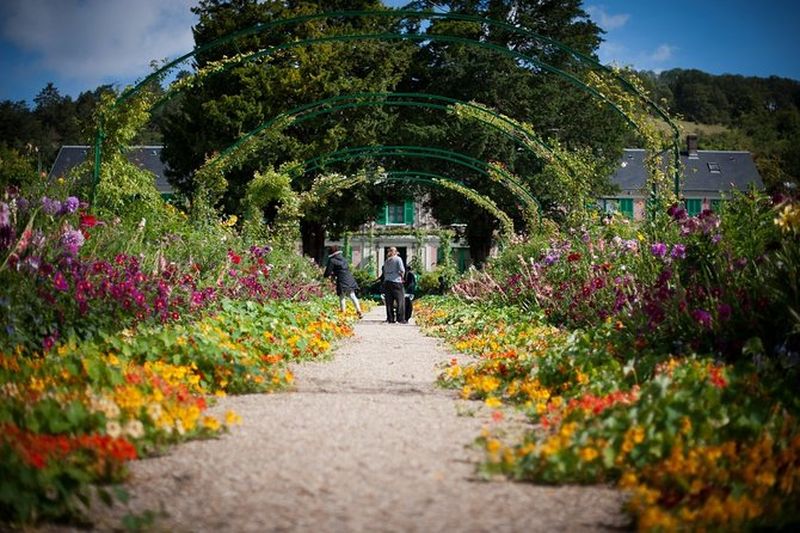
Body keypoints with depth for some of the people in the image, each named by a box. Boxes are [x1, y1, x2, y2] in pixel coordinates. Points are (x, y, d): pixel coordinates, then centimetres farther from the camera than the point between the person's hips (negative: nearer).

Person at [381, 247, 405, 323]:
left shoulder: (386, 261, 16)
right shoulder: (398, 259, 0)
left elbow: (384, 272, 17)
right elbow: (402, 270, -5)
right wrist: (402, 276, 12)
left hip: (387, 282, 5)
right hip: (396, 281, -5)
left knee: (389, 301, 5)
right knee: (400, 300, -3)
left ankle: (390, 318, 4)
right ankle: (400, 318, -9)